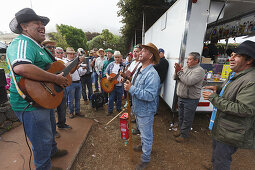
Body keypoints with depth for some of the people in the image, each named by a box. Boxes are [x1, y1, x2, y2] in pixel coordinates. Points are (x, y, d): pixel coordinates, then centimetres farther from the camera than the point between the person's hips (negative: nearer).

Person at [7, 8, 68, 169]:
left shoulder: (39, 47, 15)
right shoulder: (21, 43, -20)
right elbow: (20, 68, -41)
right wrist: (56, 79, -34)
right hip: (30, 104, -11)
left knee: (50, 130, 30)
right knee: (42, 141, 8)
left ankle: (52, 150, 56)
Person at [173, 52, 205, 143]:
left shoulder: (199, 70, -14)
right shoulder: (185, 67, 7)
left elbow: (189, 82, -29)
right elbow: (175, 78, 6)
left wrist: (180, 71, -20)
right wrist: (176, 71, -14)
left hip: (191, 100, -7)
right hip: (181, 97, 7)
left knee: (187, 119, 9)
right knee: (181, 116, 22)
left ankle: (184, 135, 27)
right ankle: (181, 130, 42)